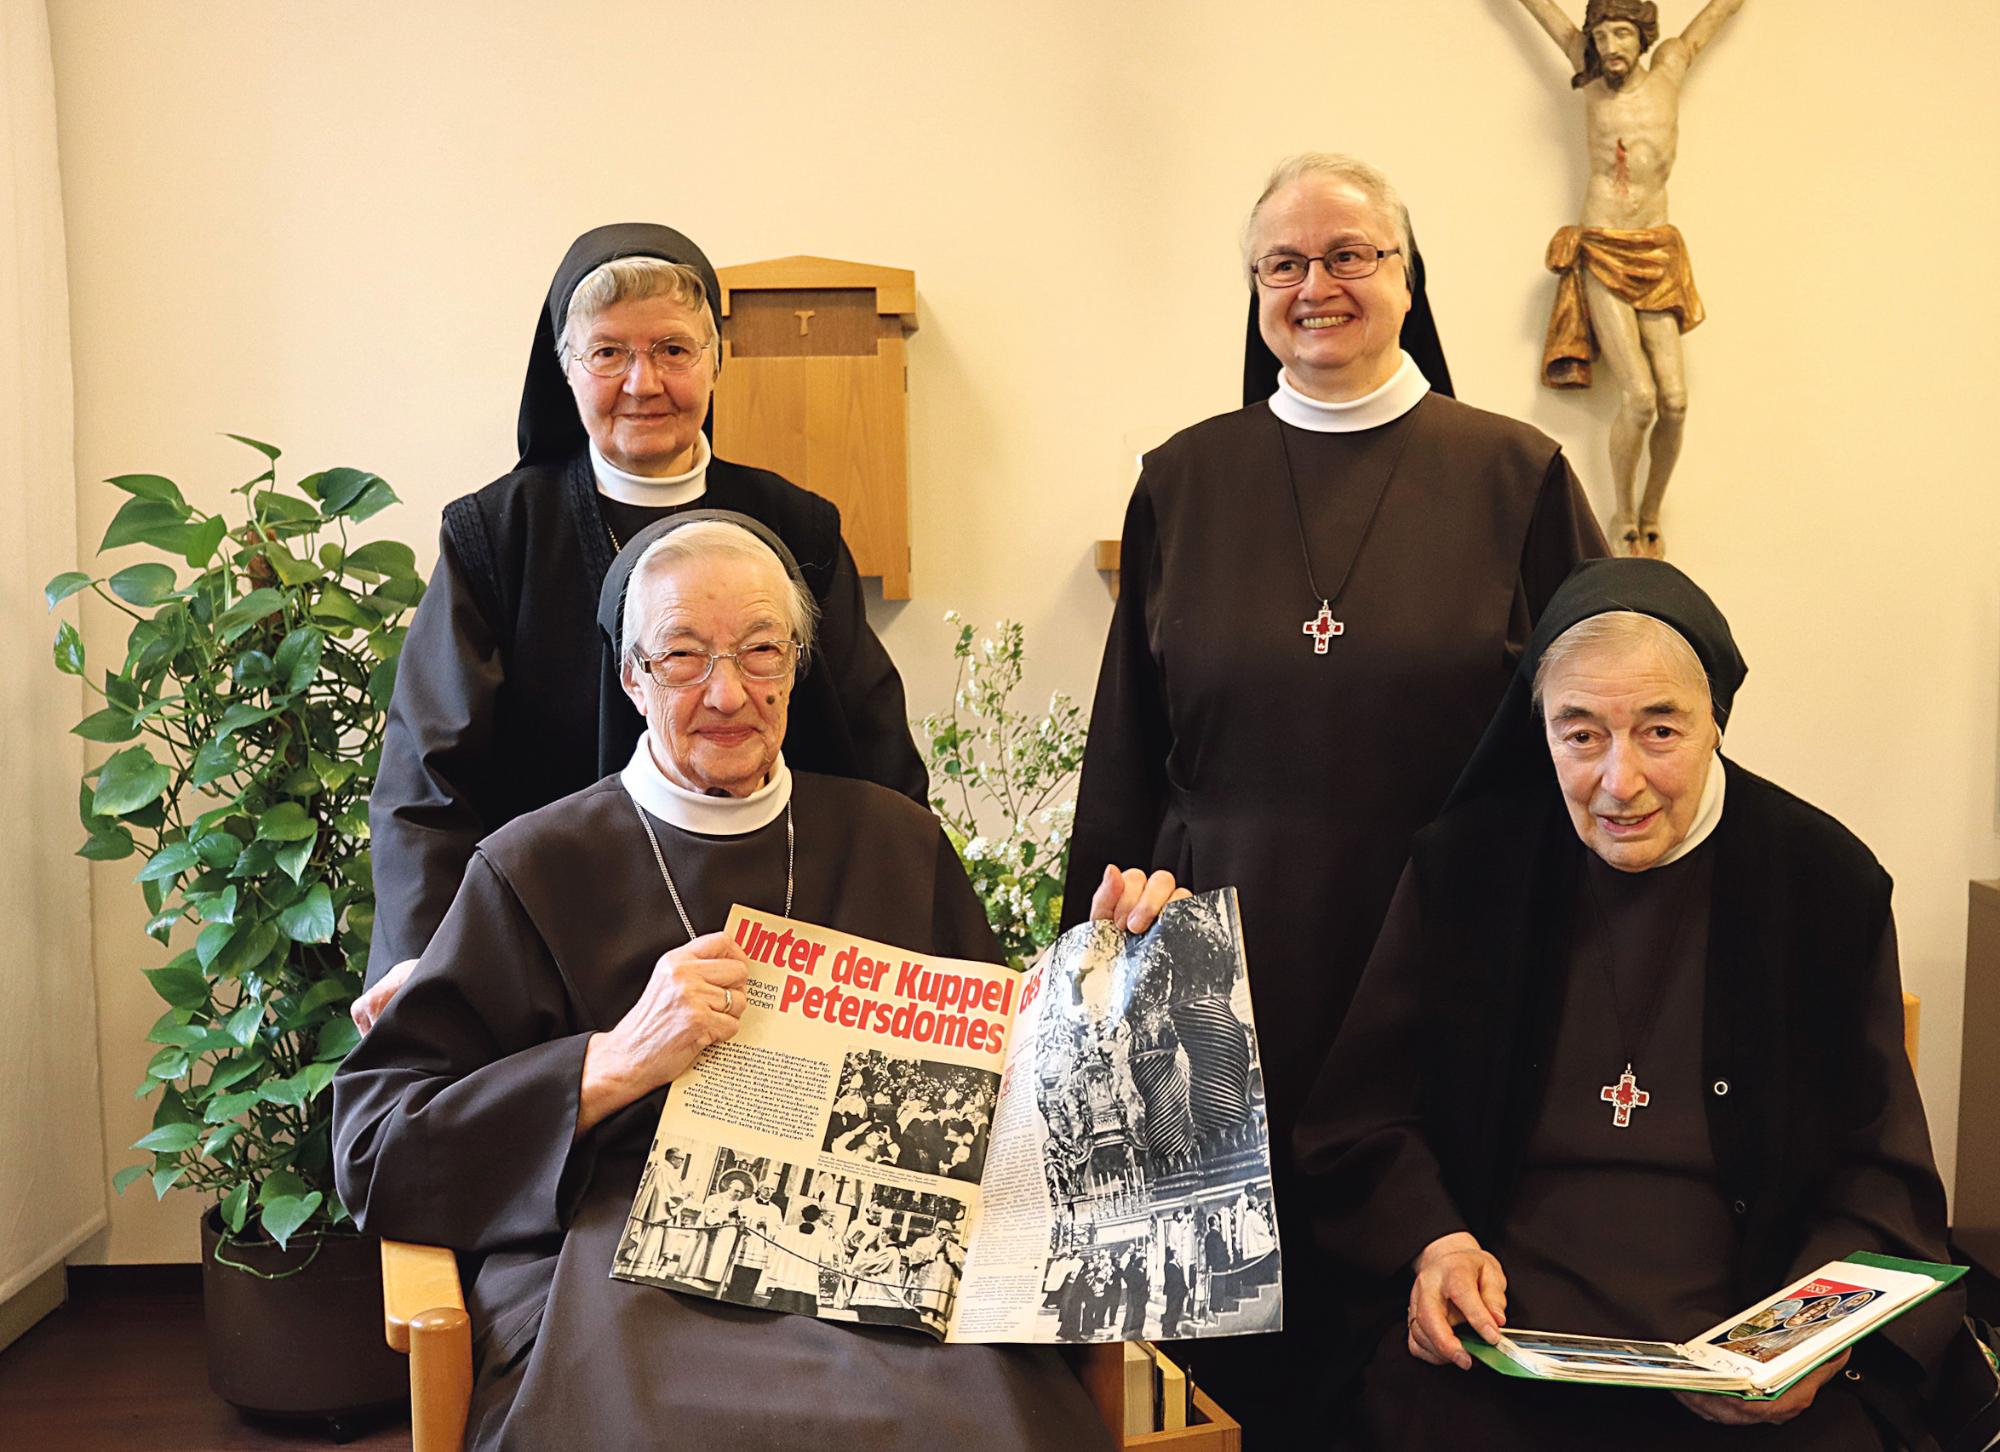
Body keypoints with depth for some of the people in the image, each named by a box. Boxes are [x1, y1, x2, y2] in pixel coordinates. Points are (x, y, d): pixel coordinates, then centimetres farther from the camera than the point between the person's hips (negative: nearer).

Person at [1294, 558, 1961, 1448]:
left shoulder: (1826, 883, 4)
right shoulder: (1464, 866, 5)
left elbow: (1879, 1174, 6)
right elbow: (1364, 1116, 9)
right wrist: (1430, 1242, -11)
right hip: (1495, 1343, 0)